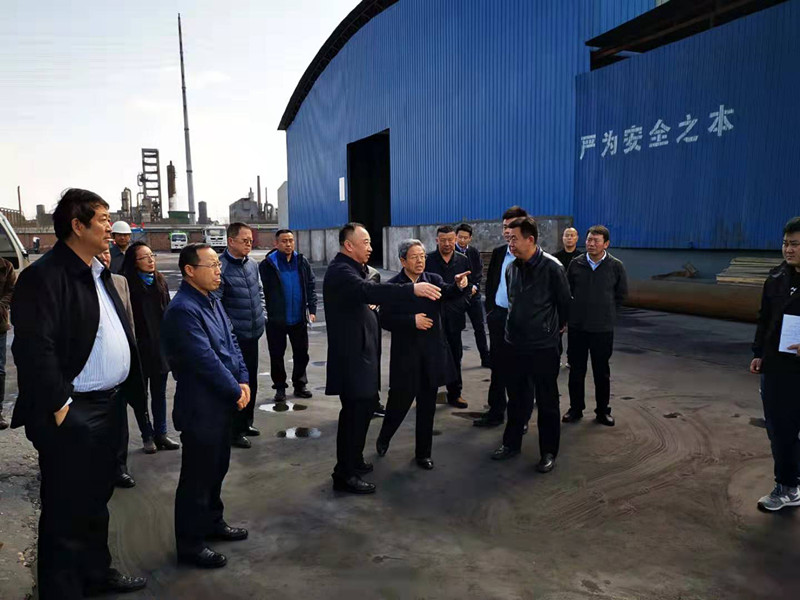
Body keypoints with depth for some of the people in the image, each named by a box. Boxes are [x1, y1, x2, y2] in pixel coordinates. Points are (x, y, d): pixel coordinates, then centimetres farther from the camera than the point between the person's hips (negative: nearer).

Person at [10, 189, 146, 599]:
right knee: (66, 510, 5)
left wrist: (130, 386, 11)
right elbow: (35, 348, -23)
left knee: (96, 499, 22)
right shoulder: (44, 276, -16)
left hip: (108, 405, 9)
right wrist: (59, 407, -21)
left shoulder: (98, 273, 12)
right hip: (73, 414, -9)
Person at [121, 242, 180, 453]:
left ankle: (160, 434, 23)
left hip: (160, 346, 5)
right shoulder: (128, 285, -11)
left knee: (160, 393, 13)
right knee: (141, 394, 9)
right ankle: (148, 436, 20)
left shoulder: (161, 282, 7)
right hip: (139, 347, -5)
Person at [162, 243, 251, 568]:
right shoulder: (182, 309, -22)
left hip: (222, 401, 9)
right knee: (197, 475, 5)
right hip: (200, 406, -9)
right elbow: (206, 360, -24)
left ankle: (213, 522, 39)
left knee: (217, 467, 22)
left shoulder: (212, 301, 7)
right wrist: (235, 391, -15)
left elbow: (231, 343, 9)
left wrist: (243, 381, -2)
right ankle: (190, 543, 20)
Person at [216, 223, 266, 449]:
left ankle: (246, 422, 34)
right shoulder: (220, 267, -17)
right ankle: (234, 431, 15)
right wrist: (229, 327, -18)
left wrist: (261, 316, 14)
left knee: (251, 380, 18)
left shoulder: (252, 265, 6)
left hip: (252, 333, 8)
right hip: (233, 336, -7)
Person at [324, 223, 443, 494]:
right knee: (355, 411, -5)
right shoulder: (341, 271, -20)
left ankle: (352, 460, 33)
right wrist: (412, 289, -45)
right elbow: (370, 291, -37)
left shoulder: (349, 268, 16)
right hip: (351, 355, -11)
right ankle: (344, 474, 7)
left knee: (361, 408, 19)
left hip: (358, 352, 11)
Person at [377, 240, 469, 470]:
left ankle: (423, 452, 26)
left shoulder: (433, 280, 3)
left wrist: (459, 285, -38)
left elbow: (448, 292, -17)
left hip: (432, 353, 3)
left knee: (427, 406, 11)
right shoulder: (393, 285, -4)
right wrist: (412, 320, -20)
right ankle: (383, 438, 36)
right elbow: (385, 320, -8)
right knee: (400, 401, 8)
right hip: (406, 353, -2)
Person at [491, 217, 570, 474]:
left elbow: (564, 302, -3)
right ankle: (511, 443, 31)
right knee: (516, 398, 17)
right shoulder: (512, 268, 2)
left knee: (547, 402, 7)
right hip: (515, 344, 5)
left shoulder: (552, 267, -15)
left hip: (543, 346, -5)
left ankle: (549, 452, 20)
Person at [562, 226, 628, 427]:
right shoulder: (576, 264, -2)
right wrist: (569, 316, 8)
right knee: (576, 369, 9)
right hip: (576, 326, 1)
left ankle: (603, 411, 23)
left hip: (603, 328, -1)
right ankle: (576, 408, 22)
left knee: (602, 371, 9)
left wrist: (608, 314, 7)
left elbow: (621, 294, 7)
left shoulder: (616, 266, -5)